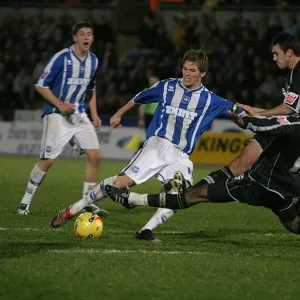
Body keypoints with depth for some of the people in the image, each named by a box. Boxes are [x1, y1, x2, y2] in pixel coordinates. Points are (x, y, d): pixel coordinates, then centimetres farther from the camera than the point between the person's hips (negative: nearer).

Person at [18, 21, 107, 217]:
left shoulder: (93, 61, 5)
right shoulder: (61, 58, -15)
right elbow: (41, 85, -11)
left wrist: (94, 113, 11)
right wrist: (60, 104, -20)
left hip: (79, 115, 6)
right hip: (57, 115, -6)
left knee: (95, 156, -4)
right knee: (48, 160, -9)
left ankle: (88, 202, 7)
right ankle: (26, 201, 6)